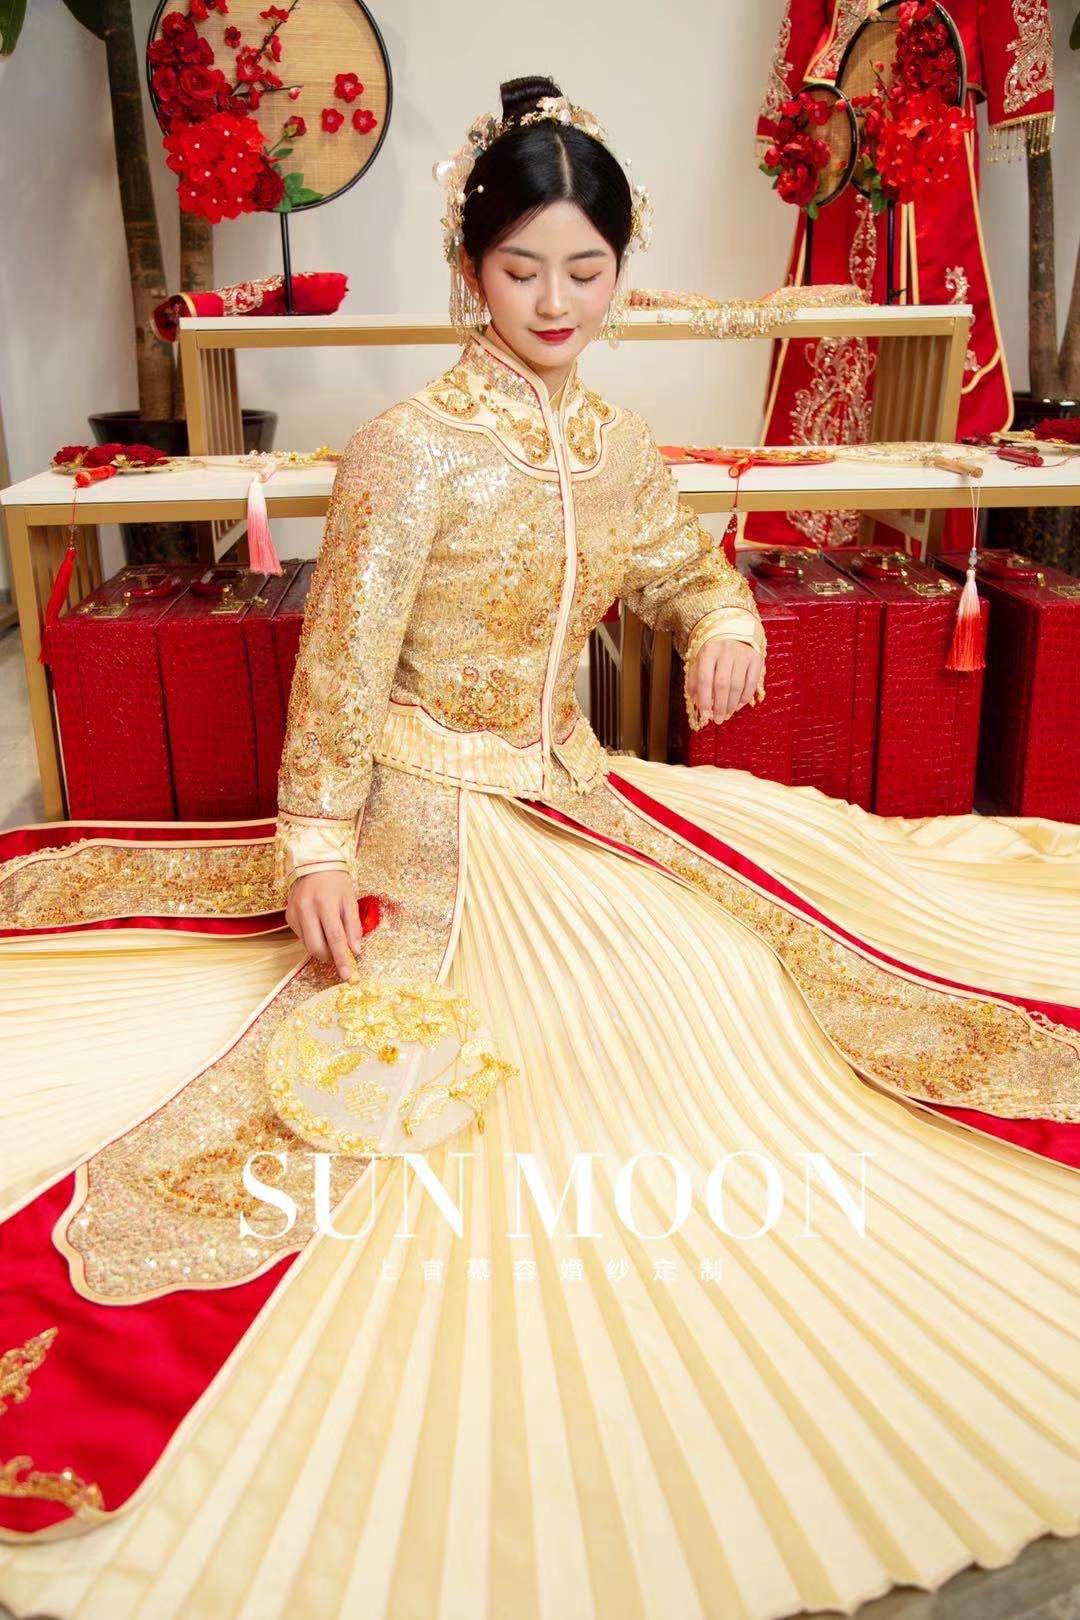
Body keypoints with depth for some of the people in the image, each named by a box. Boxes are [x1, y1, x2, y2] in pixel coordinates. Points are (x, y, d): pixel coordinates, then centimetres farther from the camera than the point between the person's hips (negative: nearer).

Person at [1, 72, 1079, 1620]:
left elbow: (678, 561, 18)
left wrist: (722, 615, -5)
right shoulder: (413, 448, -16)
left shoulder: (618, 442, 4)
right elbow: (343, 657, -14)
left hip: (568, 796, 7)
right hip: (441, 824, -7)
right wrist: (318, 838, -16)